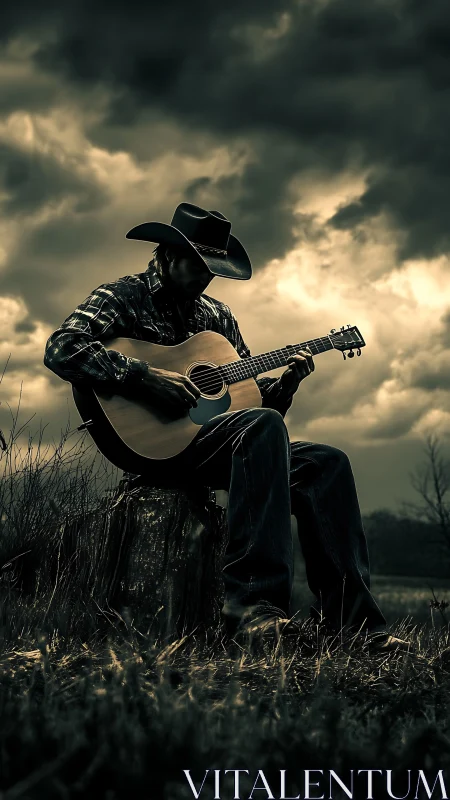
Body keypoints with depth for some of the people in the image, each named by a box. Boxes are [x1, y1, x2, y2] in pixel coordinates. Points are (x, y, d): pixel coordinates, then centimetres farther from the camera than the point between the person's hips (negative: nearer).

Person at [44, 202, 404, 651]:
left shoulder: (217, 315, 22)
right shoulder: (123, 297, 2)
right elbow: (61, 349, -16)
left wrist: (286, 382, 2)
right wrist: (145, 377, -23)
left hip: (227, 443, 7)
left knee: (326, 463, -11)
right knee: (263, 425, -33)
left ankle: (351, 620, -15)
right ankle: (252, 603, -39)